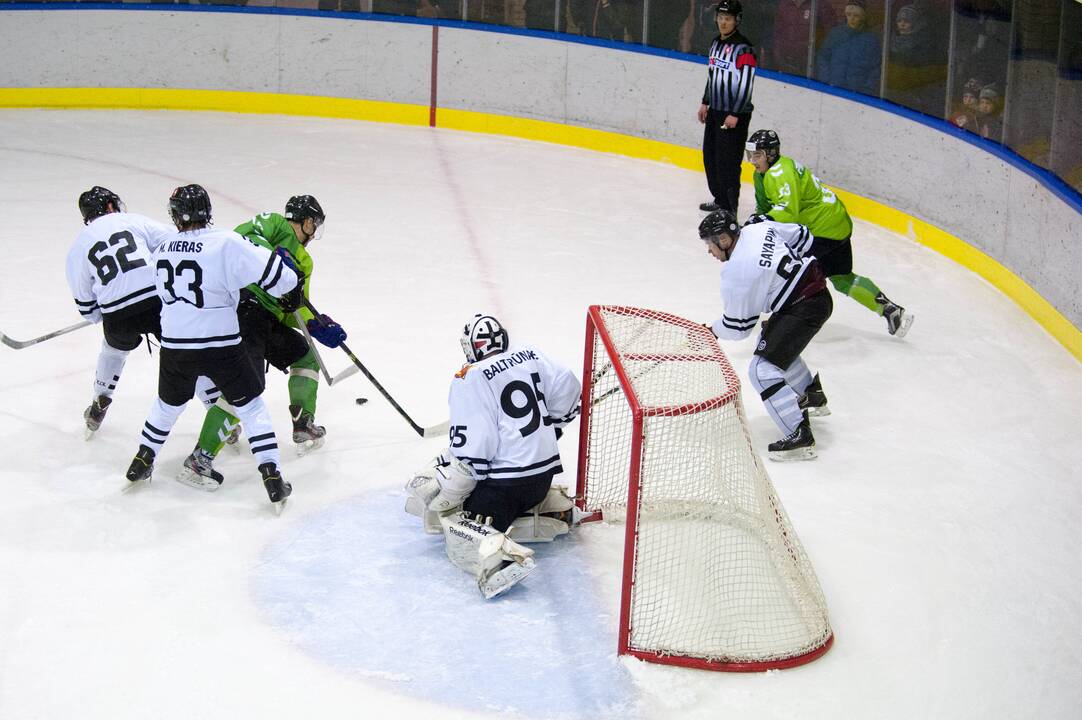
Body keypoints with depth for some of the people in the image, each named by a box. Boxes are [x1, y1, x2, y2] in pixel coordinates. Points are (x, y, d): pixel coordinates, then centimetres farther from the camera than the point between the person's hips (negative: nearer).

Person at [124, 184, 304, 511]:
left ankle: (141, 463, 39)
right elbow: (273, 272, -18)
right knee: (251, 406, 8)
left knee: (168, 404, 28)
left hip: (174, 346, 4)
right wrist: (292, 290, 3)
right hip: (219, 346, -4)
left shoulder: (162, 250, 5)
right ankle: (273, 478, 1)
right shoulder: (226, 244, -14)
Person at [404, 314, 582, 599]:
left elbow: (470, 449, -18)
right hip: (545, 472, 7)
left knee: (462, 536, -8)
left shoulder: (470, 381, -14)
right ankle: (552, 508, 11)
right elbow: (568, 389, 8)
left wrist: (443, 497, -10)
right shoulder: (530, 356, 4)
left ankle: (498, 556, -37)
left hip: (505, 482, -7)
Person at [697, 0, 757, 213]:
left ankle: (729, 208, -4)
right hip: (715, 110, 9)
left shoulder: (743, 49, -17)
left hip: (735, 113, -9)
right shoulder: (716, 43, 11)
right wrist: (705, 103, 21)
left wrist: (735, 115, -21)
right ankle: (720, 199, 29)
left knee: (727, 160, -10)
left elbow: (746, 84, -19)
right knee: (710, 156, 15)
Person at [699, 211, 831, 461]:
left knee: (763, 370, -10)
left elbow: (738, 327, -9)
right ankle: (812, 395, 51)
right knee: (774, 342, 32)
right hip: (816, 287, 10)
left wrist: (713, 330, 11)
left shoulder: (734, 275, -19)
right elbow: (802, 235, 15)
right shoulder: (760, 228, 1)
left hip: (803, 308, -10)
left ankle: (800, 435, -15)